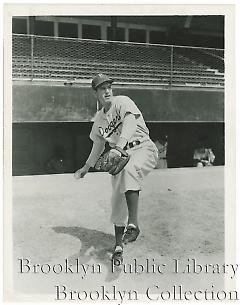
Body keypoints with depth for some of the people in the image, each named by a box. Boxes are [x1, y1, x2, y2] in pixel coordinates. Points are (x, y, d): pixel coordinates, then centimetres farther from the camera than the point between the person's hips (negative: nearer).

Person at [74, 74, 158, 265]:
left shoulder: (123, 102, -5)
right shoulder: (99, 119, 13)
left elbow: (130, 123, -25)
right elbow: (98, 146, 26)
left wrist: (119, 147, -41)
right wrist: (87, 167, 33)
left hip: (143, 148, -6)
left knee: (128, 169, -39)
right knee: (118, 198, 0)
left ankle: (133, 224, -41)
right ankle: (118, 246, 14)